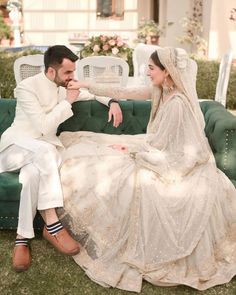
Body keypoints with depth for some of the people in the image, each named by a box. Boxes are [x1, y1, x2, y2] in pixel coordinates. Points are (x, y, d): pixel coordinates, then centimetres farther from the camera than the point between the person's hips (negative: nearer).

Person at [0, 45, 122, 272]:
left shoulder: (64, 87, 7)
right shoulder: (27, 87, -12)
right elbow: (43, 126, -20)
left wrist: (111, 102, 5)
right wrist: (67, 102, -15)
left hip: (44, 148, 4)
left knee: (34, 172, -34)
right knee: (45, 151, -39)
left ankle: (23, 237, -27)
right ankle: (52, 224, -37)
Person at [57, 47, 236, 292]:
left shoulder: (177, 102, -27)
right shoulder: (161, 90, -1)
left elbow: (157, 143, -23)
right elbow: (124, 93, 3)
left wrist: (127, 146, -11)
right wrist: (87, 86, 4)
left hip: (178, 163, -9)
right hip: (164, 152, 9)